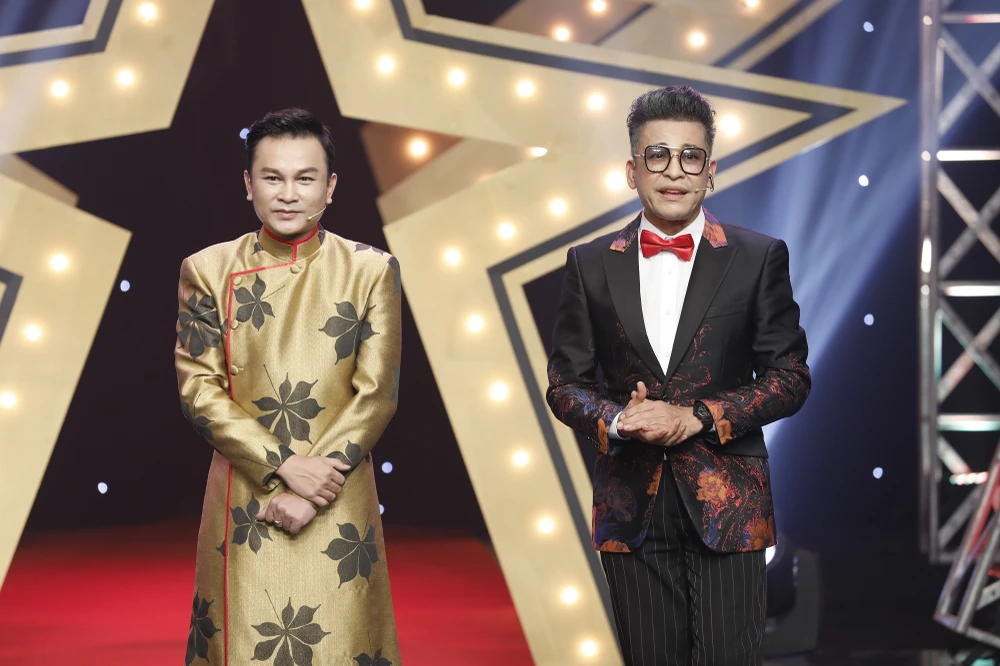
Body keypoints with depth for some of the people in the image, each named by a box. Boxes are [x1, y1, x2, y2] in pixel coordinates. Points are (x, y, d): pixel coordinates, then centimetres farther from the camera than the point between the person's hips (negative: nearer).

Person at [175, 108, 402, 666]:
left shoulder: (372, 270, 2)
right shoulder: (208, 271, 3)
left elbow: (377, 393, -2)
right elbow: (199, 389, -2)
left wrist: (313, 489, -12)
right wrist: (287, 465, -13)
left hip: (338, 505, 0)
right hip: (245, 505, 0)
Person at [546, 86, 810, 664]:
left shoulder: (759, 258, 2)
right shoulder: (591, 265, 7)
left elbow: (790, 377, 1)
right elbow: (566, 384, 10)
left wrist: (697, 417, -12)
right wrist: (617, 419, -12)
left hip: (726, 505, -2)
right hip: (632, 509, 2)